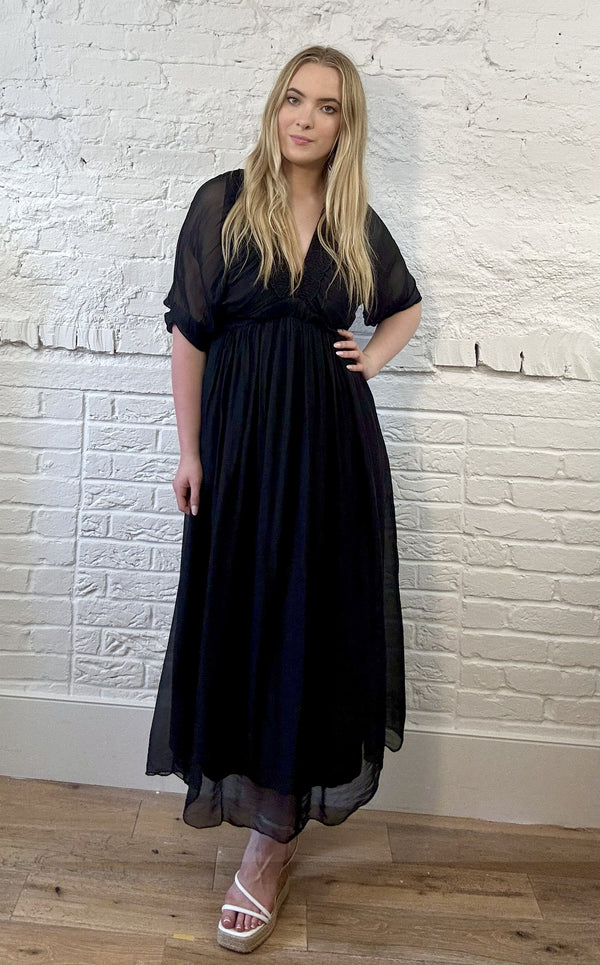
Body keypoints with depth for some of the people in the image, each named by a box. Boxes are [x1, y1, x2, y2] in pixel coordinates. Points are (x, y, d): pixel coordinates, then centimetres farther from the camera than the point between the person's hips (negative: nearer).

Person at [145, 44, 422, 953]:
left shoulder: (359, 223, 7)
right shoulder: (222, 202, 1)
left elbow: (406, 304, 26)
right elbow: (189, 332, -1)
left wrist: (374, 356, 6)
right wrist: (190, 450, -4)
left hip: (333, 440, 1)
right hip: (242, 433, -1)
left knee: (311, 617, 3)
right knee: (243, 613, 5)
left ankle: (271, 839, 17)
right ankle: (269, 809, 26)